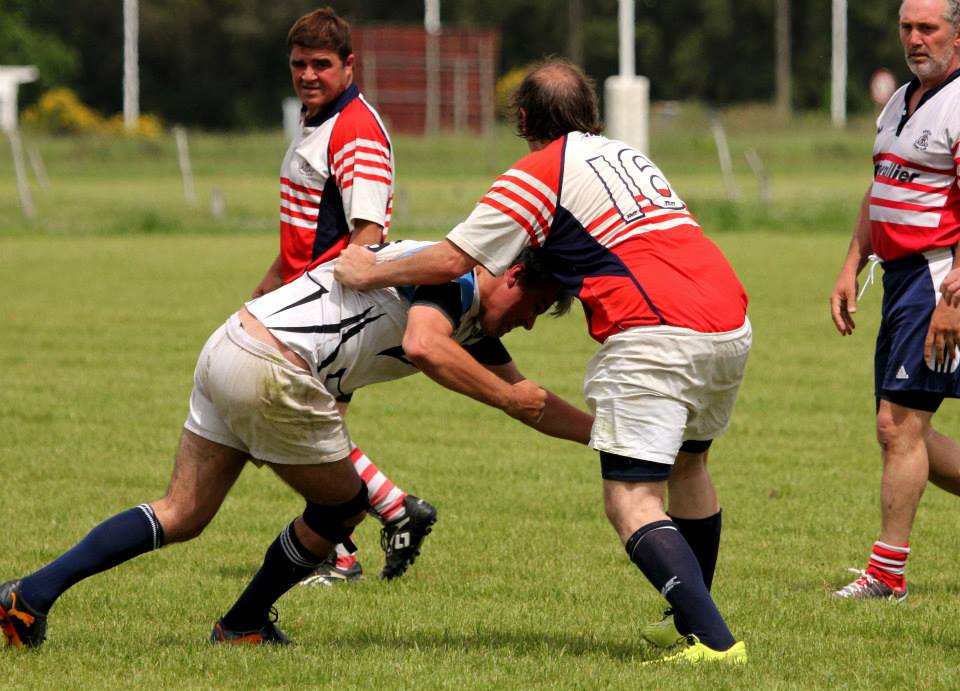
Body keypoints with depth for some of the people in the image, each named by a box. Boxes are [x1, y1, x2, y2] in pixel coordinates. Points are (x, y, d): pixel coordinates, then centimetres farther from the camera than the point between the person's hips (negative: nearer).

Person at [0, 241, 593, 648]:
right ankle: (244, 625, 22)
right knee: (344, 505, 11)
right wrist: (505, 396, -22)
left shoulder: (474, 328, 22)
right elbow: (423, 345, -28)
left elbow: (530, 400, 30)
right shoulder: (453, 274, -8)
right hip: (272, 372, -9)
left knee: (181, 517, 8)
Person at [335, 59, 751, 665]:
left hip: (658, 333, -8)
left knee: (631, 502, -8)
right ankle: (690, 620, 36)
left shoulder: (537, 175, 3)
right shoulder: (628, 154, 25)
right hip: (731, 324, 8)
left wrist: (373, 272, 15)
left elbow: (452, 260, 1)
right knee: (688, 466, 27)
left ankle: (714, 640, -21)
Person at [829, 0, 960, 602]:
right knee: (903, 430, 9)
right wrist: (851, 269, 17)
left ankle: (888, 571, -3)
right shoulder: (902, 102, 16)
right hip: (902, 278, 10)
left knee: (899, 423, -9)